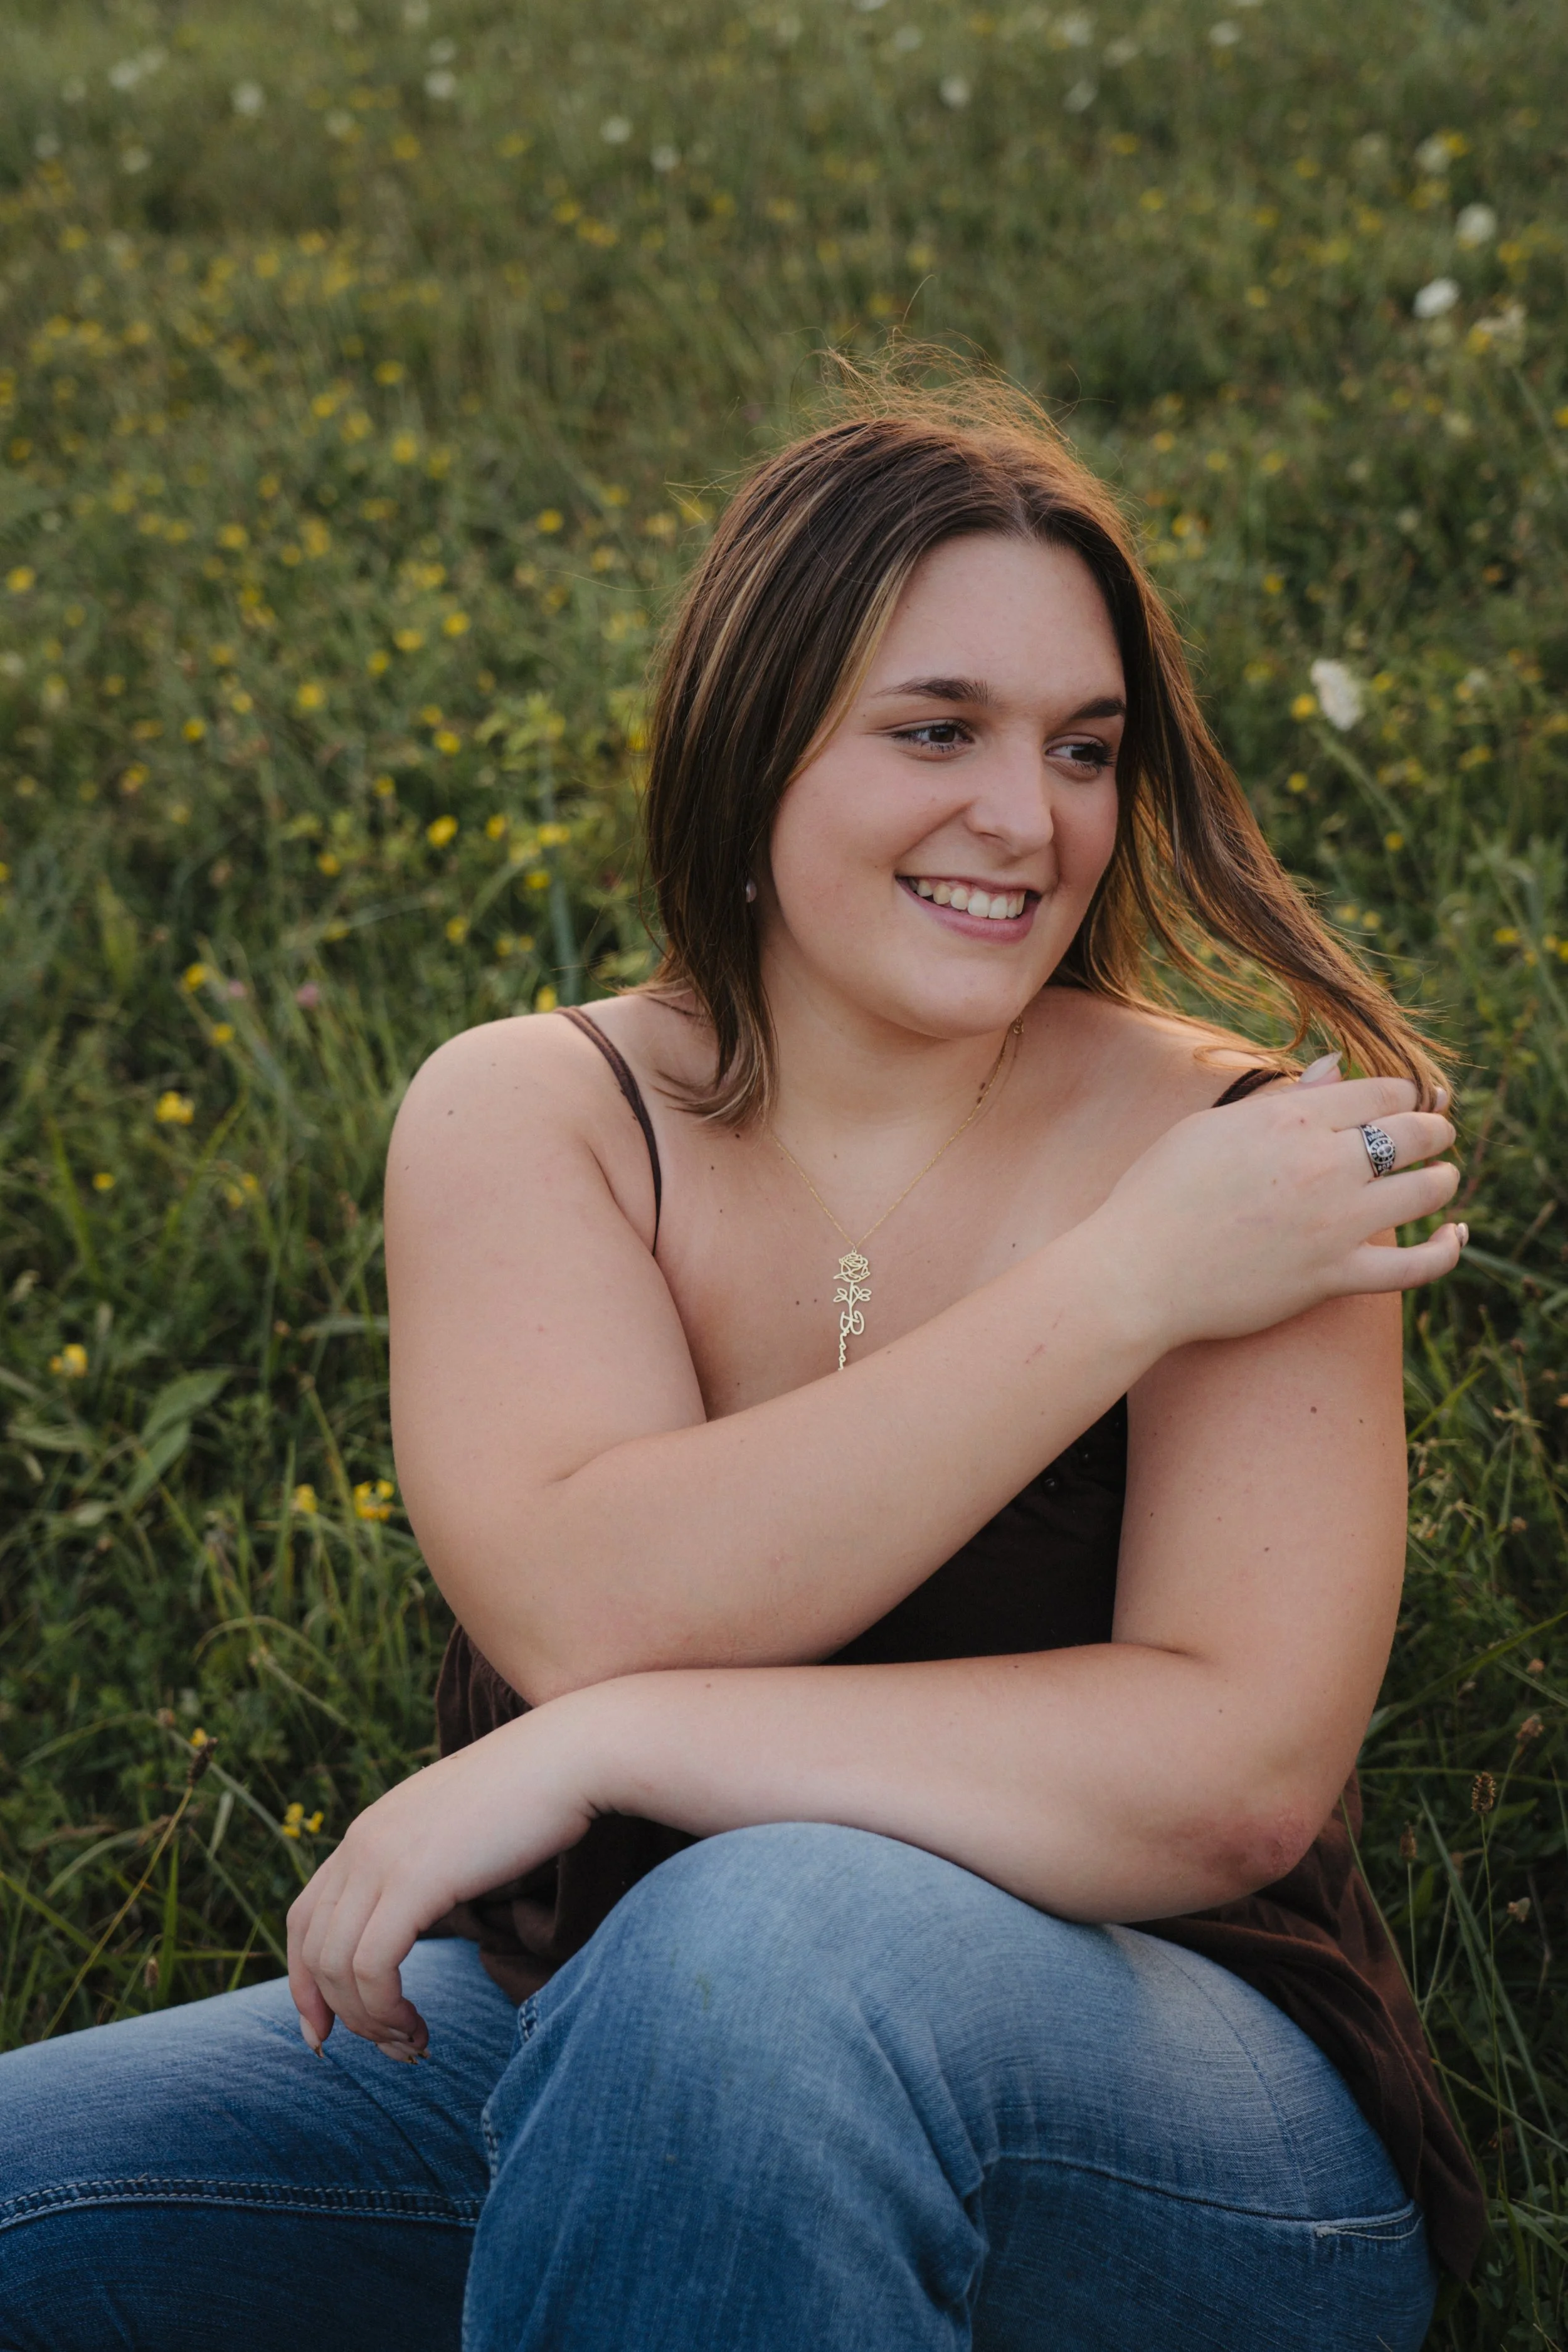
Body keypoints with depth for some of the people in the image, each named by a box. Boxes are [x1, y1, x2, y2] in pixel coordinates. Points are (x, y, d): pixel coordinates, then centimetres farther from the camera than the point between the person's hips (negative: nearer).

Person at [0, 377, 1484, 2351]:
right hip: (588, 2059, 3)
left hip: (1164, 2136, -3)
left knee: (776, 1937, -35)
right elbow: (589, 1612, -20)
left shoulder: (1232, 1150, -9)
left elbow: (1244, 1777, -22)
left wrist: (589, 1745, -26)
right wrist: (1123, 1283, -21)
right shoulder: (521, 1113, -2)